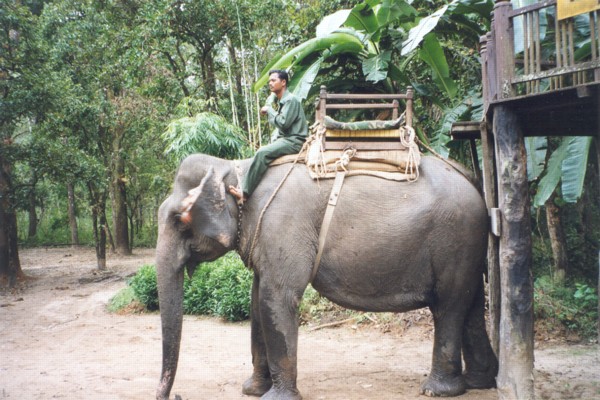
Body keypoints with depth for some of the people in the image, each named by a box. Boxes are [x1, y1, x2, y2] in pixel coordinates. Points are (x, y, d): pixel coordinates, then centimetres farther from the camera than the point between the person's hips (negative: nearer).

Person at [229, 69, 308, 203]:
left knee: (262, 153, -26)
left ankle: (244, 192, -30)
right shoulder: (278, 100, 18)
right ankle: (244, 187, 1)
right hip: (284, 139, 11)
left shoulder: (291, 100, -11)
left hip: (294, 141, -11)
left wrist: (269, 110, -8)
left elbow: (283, 123, -20)